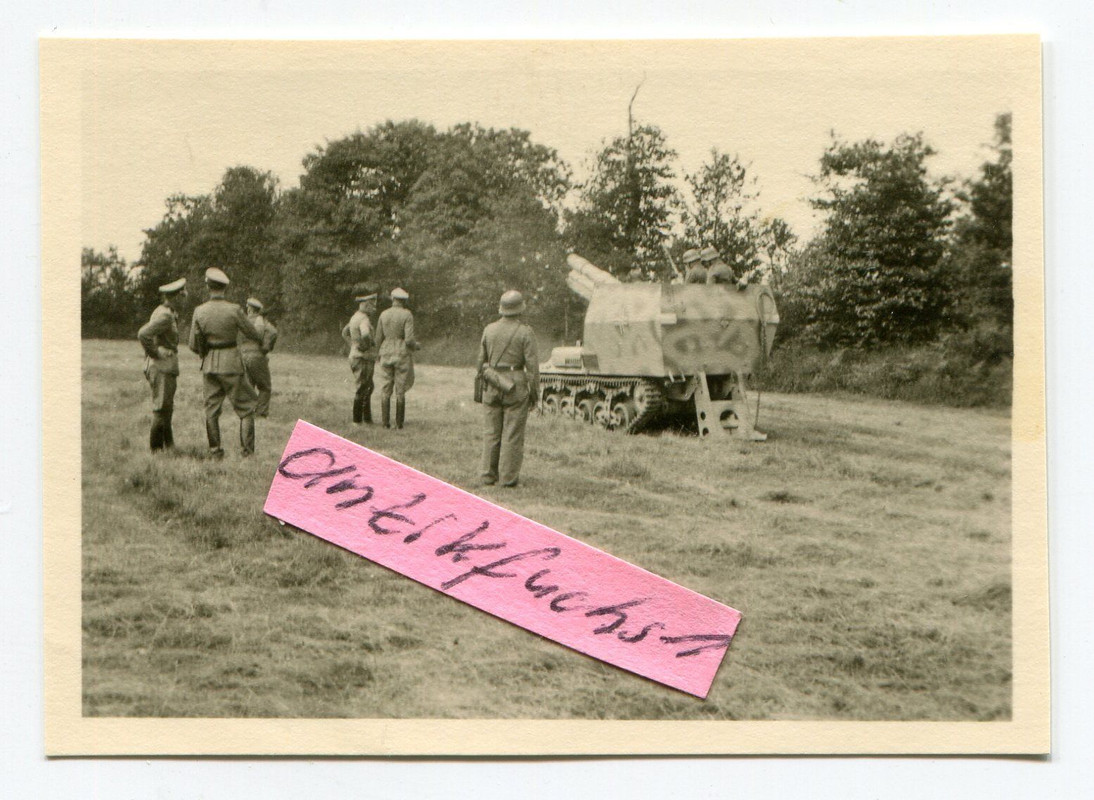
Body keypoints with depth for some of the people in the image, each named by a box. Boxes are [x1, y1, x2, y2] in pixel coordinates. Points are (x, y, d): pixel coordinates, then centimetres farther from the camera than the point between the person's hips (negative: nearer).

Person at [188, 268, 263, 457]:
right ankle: (247, 449, 3)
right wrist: (260, 340, 22)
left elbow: (194, 345, 0)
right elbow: (251, 333, -1)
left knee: (211, 409, 11)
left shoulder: (199, 311, -3)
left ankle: (215, 450, 13)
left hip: (209, 365, 3)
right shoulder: (234, 310, -13)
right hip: (231, 365, -3)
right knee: (245, 407, 7)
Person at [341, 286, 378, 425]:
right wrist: (366, 346, -21)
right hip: (363, 358, -10)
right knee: (362, 389, -2)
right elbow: (365, 334, -40)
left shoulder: (356, 317, 13)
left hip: (356, 356, 10)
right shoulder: (364, 319, -19)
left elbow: (345, 332, 27)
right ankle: (357, 420, 4)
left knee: (368, 388, 19)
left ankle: (367, 418, 26)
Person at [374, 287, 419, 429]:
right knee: (400, 391, 3)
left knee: (385, 390, 6)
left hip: (386, 355, 3)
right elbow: (409, 339, -16)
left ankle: (386, 422, 3)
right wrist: (415, 345, 7)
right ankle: (399, 422, 3)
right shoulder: (407, 315, -9)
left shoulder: (384, 315, 2)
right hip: (402, 355, -2)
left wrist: (379, 354, 18)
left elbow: (378, 338, 4)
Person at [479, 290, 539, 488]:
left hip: (491, 387, 4)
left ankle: (489, 475, 13)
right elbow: (532, 365, -9)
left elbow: (481, 360, 10)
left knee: (491, 432, 10)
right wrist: (535, 393, -1)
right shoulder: (525, 332, -8)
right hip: (516, 386, -4)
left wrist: (482, 386, 20)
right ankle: (508, 477, 3)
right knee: (512, 433, 2)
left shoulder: (489, 330, 4)